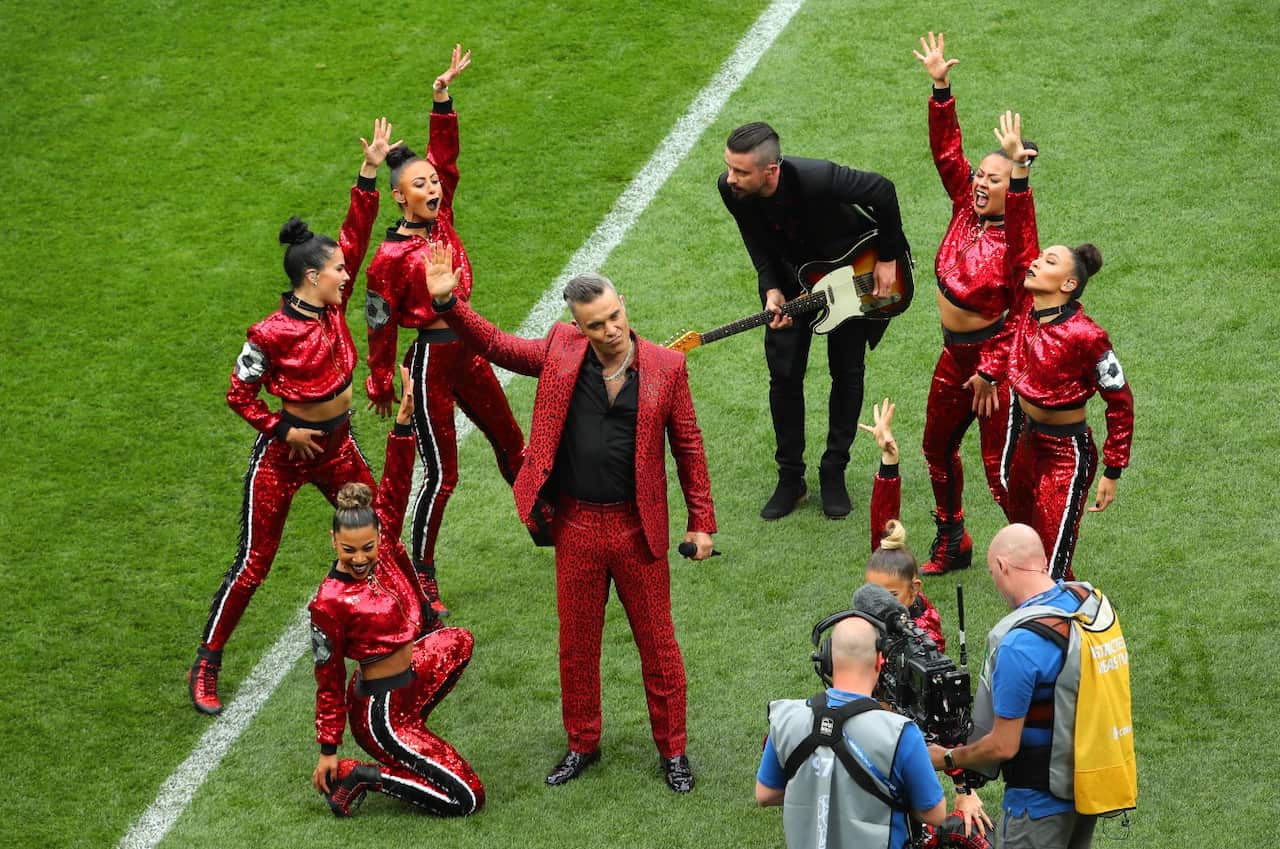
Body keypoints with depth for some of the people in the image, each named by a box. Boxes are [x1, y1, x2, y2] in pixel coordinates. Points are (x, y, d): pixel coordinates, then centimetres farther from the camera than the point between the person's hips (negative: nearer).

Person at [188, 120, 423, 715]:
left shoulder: (333, 305, -4)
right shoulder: (271, 335, -22)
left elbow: (355, 234, -5)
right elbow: (239, 394, -12)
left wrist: (369, 173, -11)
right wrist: (282, 430, -14)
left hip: (337, 444, 7)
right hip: (284, 453, -6)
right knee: (253, 564, -2)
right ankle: (206, 665, 8)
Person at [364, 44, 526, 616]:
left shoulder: (441, 220, 1)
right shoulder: (390, 257, -16)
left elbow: (446, 157, -1)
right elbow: (381, 325, -9)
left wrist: (442, 98, -12)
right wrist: (381, 383, -3)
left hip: (467, 349, 7)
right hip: (430, 360, -7)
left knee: (511, 443, 20)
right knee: (442, 474, -3)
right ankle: (421, 579, 8)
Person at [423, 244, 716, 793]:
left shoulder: (665, 366, -7)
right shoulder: (561, 353, -4)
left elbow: (688, 445, -1)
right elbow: (495, 346, 2)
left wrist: (701, 521, 0)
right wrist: (447, 303, -14)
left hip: (639, 527, -1)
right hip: (576, 526, 2)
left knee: (658, 644, 9)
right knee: (577, 644, 14)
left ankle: (672, 750, 25)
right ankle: (582, 745, 31)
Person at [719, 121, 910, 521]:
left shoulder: (818, 179, -42)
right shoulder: (731, 188, -27)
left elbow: (882, 191, -25)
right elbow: (757, 243, -7)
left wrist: (888, 258, -17)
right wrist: (772, 290, -21)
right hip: (791, 277, 3)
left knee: (847, 374, 6)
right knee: (784, 375, 1)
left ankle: (834, 473, 21)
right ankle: (791, 478, 15)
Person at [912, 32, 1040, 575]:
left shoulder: (1017, 243, -21)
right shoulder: (965, 209, -2)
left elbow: (1021, 314, -19)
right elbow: (947, 151, -3)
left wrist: (991, 371, -18)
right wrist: (940, 88, -12)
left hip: (994, 357, -8)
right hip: (954, 353, 8)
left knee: (1000, 468, -5)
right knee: (937, 447, 21)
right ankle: (951, 542, 38)